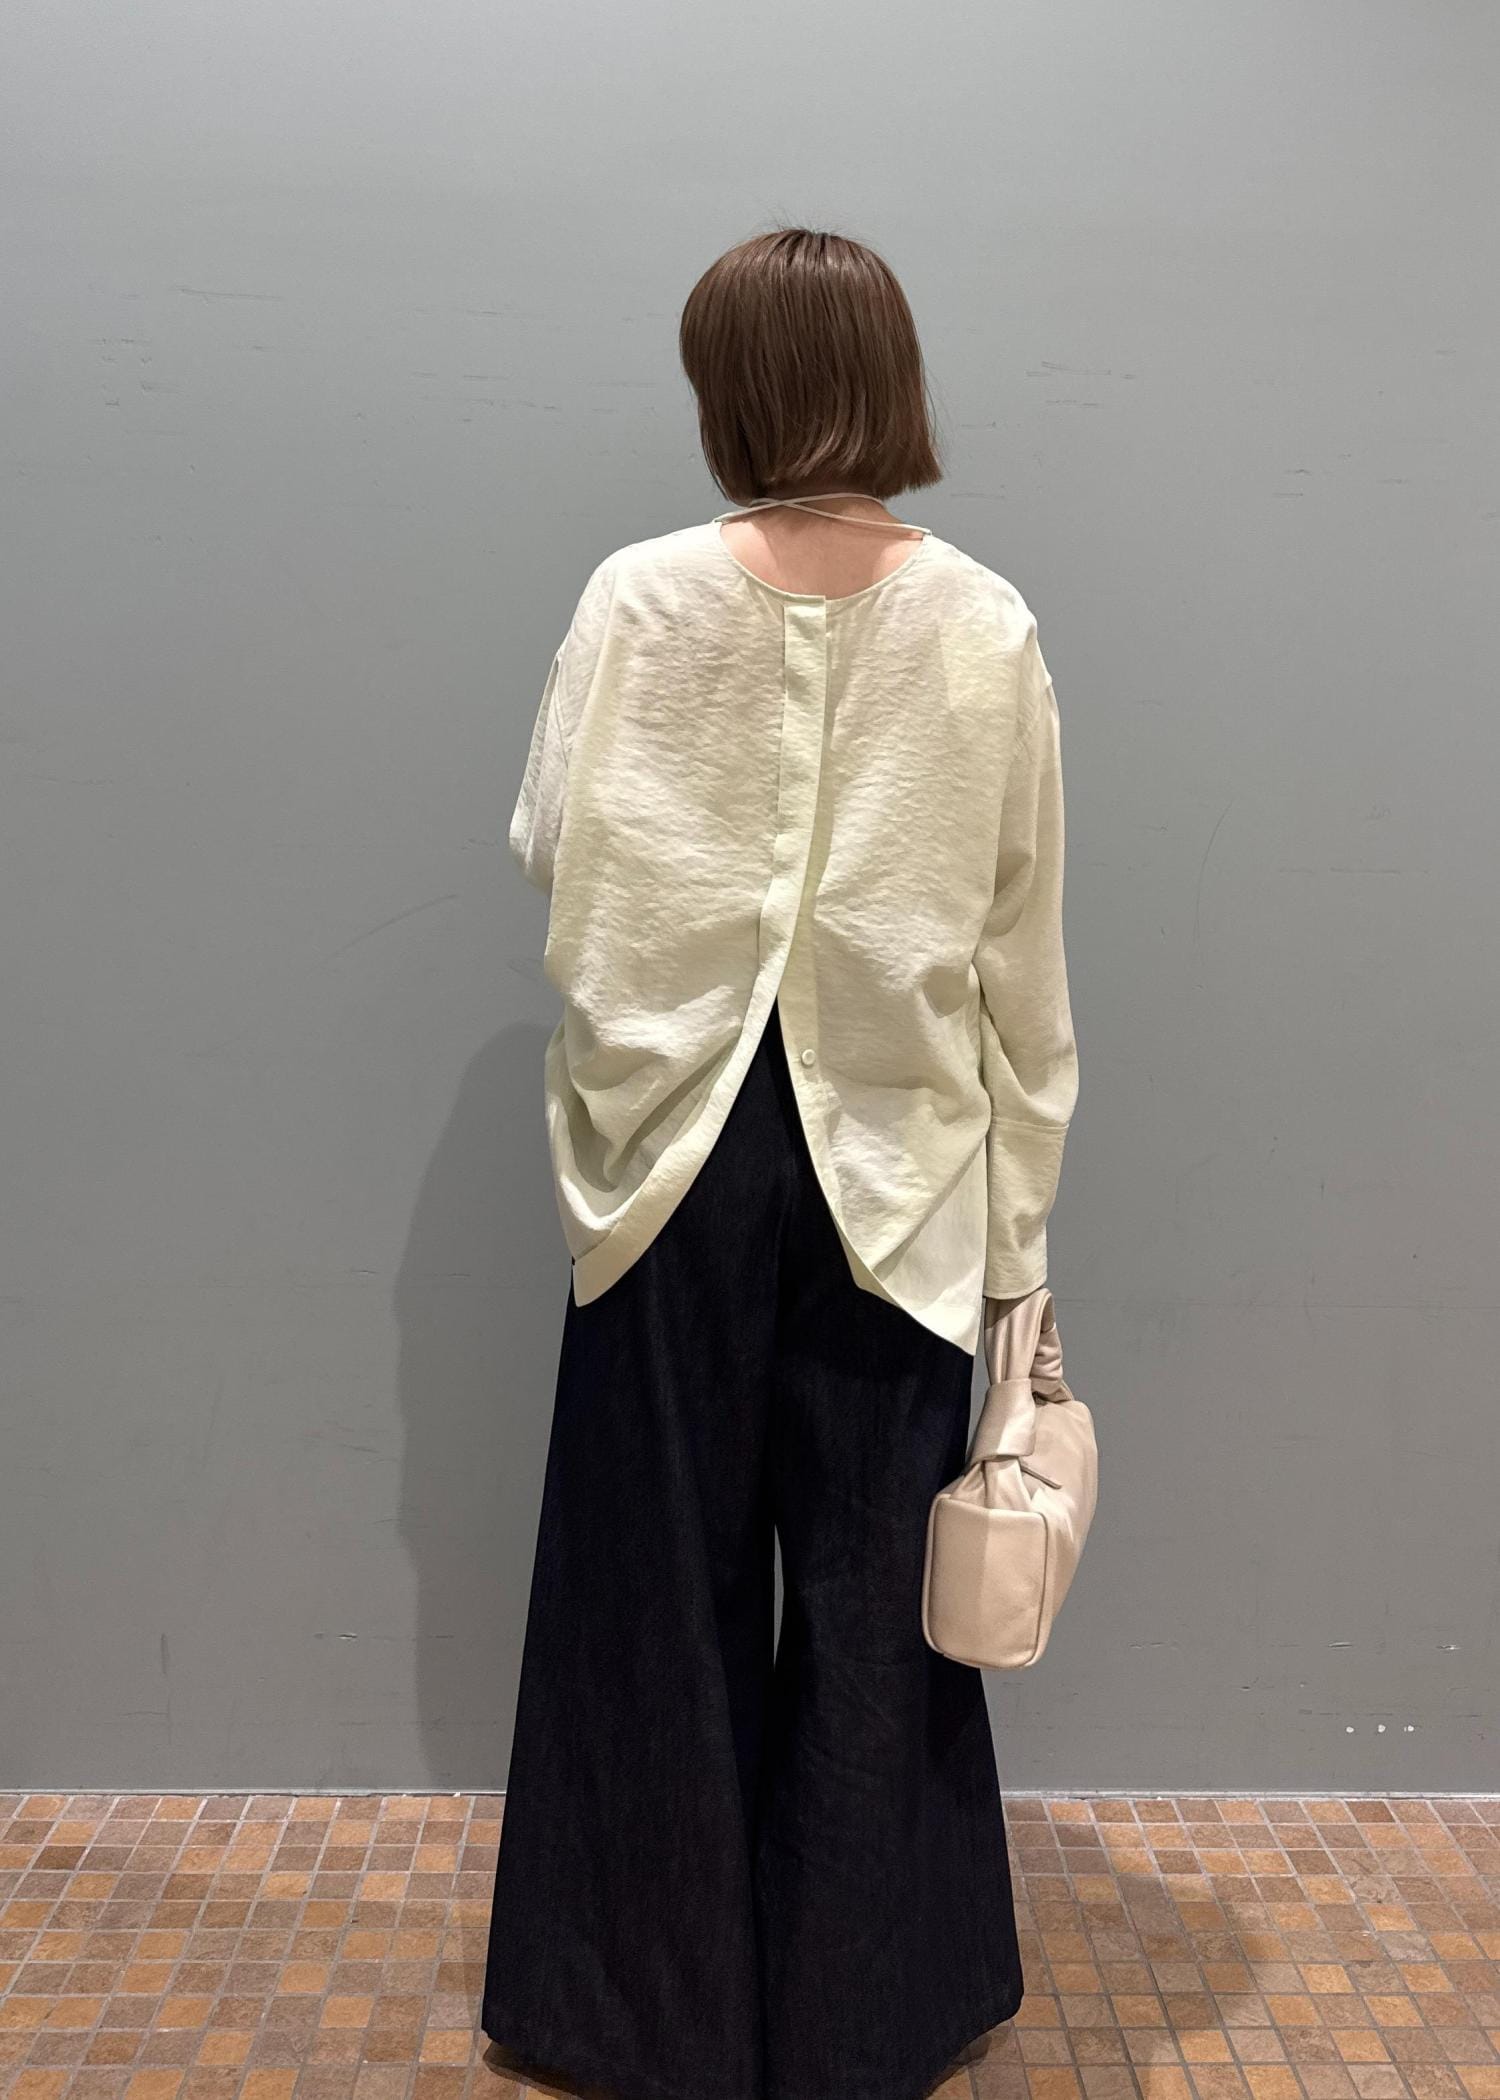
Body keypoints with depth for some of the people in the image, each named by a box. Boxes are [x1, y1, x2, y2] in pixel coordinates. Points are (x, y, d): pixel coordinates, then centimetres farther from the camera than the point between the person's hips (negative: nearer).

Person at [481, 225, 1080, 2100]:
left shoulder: (638, 598, -7)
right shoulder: (985, 626, -4)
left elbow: (550, 850, -2)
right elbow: (1021, 950, -2)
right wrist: (1018, 1210, 5)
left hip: (676, 1137, 0)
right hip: (895, 1162, 1)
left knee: (667, 1573, 14)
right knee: (869, 1582, 14)